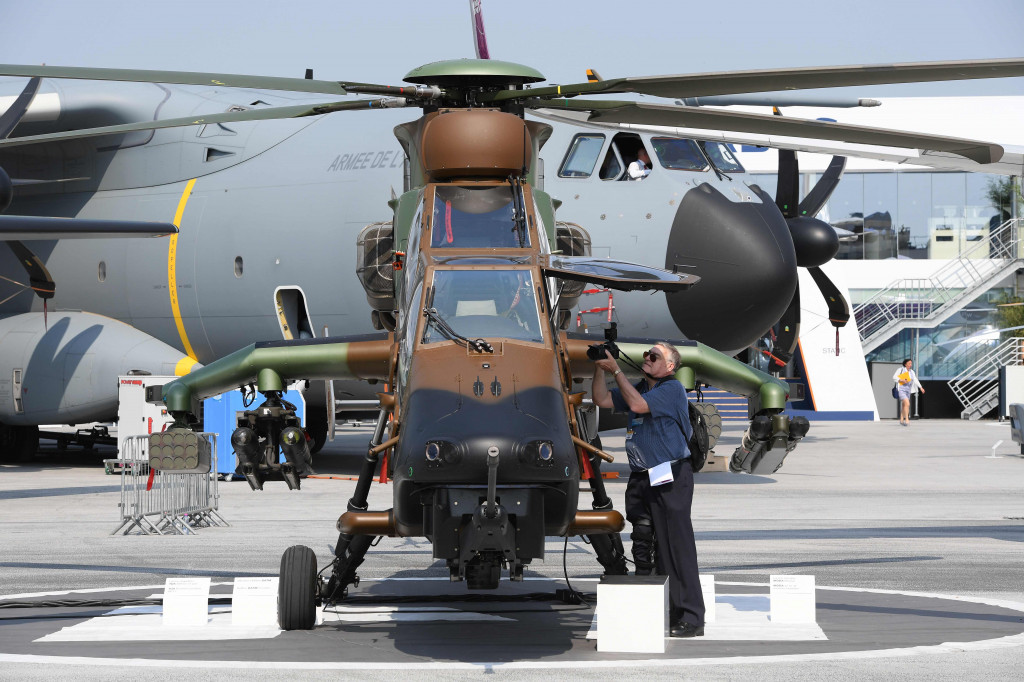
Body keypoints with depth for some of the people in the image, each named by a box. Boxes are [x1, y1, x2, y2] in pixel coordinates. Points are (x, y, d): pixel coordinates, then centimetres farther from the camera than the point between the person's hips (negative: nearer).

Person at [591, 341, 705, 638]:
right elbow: (602, 400, 16)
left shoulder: (672, 390, -7)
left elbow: (637, 405, -19)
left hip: (669, 479, -8)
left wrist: (615, 369, -15)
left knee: (676, 547, -9)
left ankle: (690, 619, -8)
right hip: (641, 480, 8)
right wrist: (599, 368, 3)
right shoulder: (638, 388, 18)